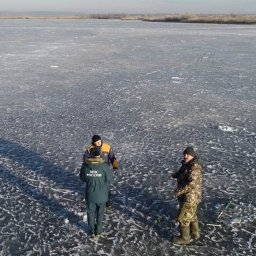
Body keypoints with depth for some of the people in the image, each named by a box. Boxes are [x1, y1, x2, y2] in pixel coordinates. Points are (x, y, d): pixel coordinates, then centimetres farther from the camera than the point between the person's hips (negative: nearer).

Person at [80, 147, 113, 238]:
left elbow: (82, 178, 0)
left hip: (90, 194, 1)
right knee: (100, 213, 20)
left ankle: (92, 232, 32)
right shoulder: (104, 166, -22)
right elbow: (110, 177, -9)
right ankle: (98, 231, 33)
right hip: (101, 194, -1)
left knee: (90, 212, 20)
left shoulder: (85, 165, -14)